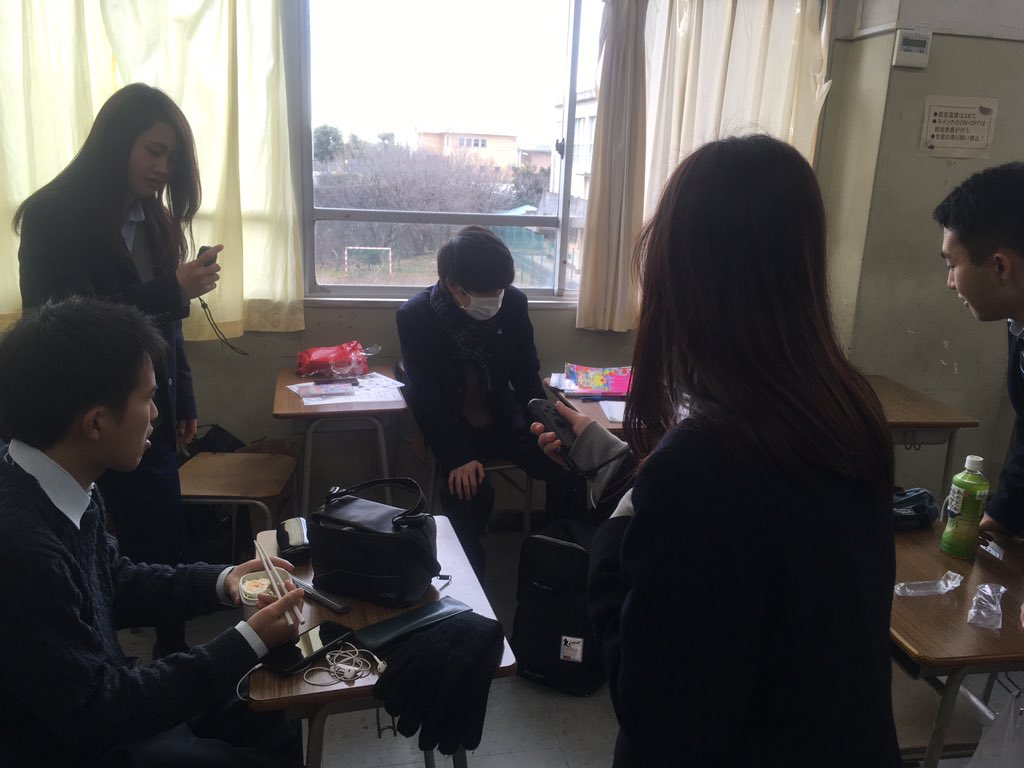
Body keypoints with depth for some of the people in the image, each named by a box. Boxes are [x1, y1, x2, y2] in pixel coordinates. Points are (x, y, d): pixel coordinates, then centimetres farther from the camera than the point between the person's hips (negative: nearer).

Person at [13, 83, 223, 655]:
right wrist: (173, 290, -24)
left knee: (163, 539, 8)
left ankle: (172, 656, 20)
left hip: (154, 413, 6)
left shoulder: (152, 216, 11)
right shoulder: (54, 217, -9)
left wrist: (184, 399, 14)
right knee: (155, 544, -4)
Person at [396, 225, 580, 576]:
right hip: (453, 425, -3)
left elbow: (527, 373, 1)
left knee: (570, 469, -15)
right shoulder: (414, 316, -16)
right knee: (470, 491, -29)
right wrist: (457, 457, -25)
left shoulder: (514, 302, -9)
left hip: (503, 416, 3)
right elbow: (425, 395, -15)